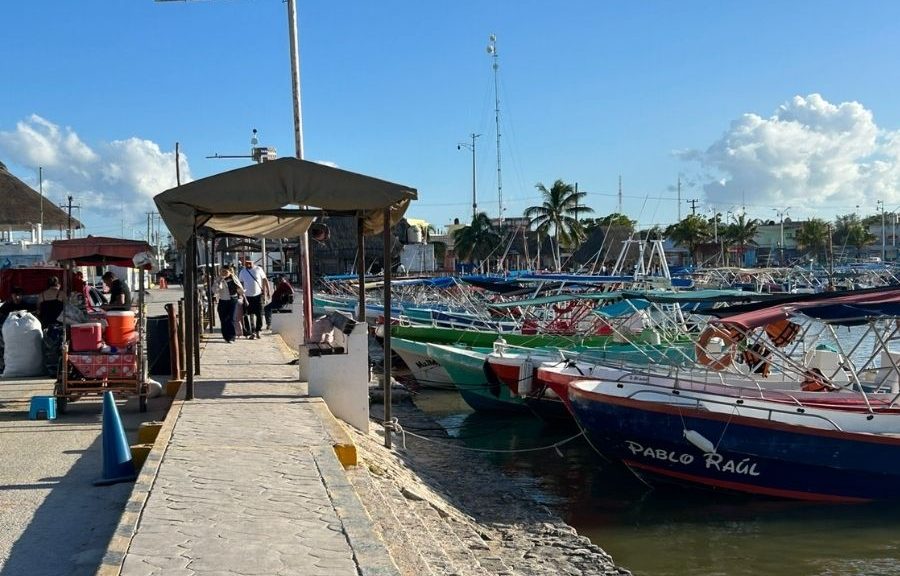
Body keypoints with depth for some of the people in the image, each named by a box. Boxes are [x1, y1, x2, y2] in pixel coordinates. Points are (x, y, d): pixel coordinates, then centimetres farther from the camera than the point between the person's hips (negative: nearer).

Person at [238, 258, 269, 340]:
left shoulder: (258, 269, -1)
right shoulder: (242, 272, 4)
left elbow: (265, 280, 3)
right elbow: (240, 284, 11)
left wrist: (267, 291, -1)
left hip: (258, 295, -1)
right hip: (248, 296, 1)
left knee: (259, 314, -1)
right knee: (251, 315, 3)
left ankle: (258, 331, 12)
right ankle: (252, 332, 7)